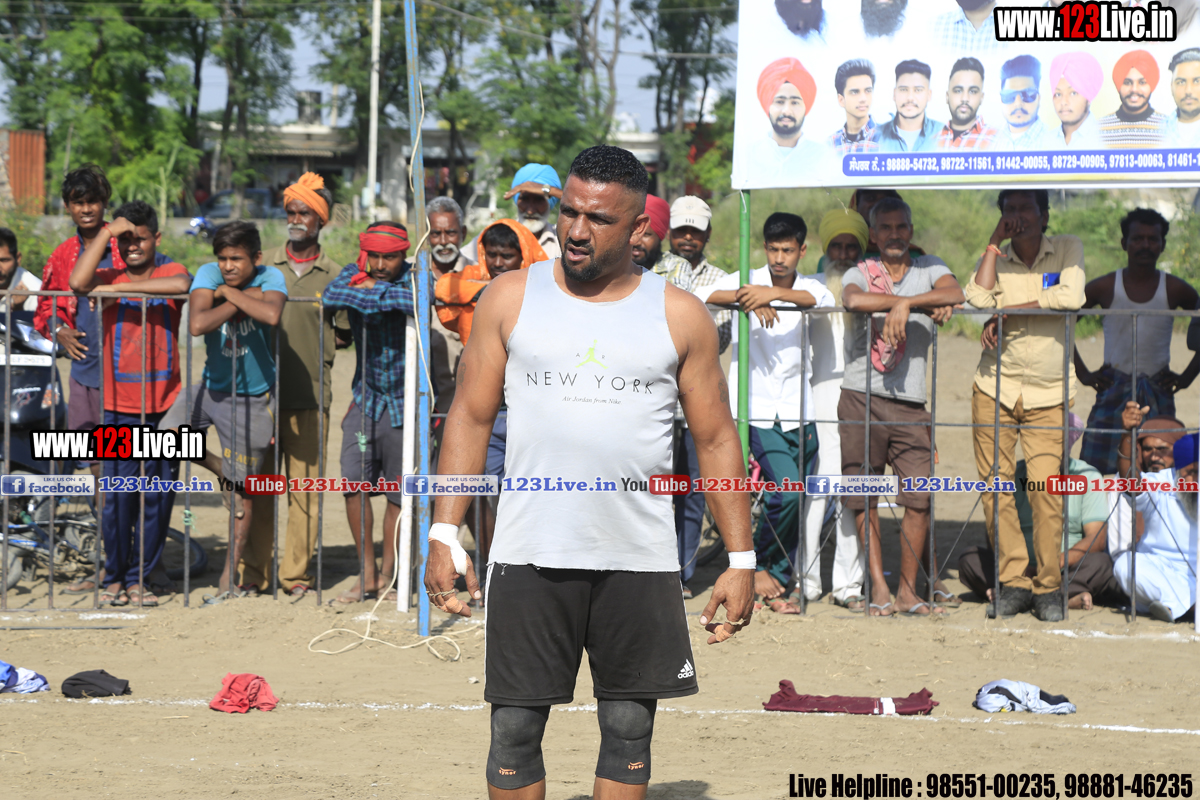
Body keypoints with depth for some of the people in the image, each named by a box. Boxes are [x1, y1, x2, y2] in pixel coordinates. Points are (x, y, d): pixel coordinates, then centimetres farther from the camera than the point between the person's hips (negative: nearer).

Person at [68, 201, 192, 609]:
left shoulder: (170, 271, 5)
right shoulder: (108, 278, 4)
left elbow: (182, 285, -20)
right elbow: (78, 282, -19)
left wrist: (121, 287, -21)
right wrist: (106, 232, -12)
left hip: (164, 406, 1)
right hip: (119, 406, -1)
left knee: (158, 495, 3)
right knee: (119, 493, -5)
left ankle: (140, 578, 13)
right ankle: (114, 576, 8)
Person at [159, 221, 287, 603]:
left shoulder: (270, 278, -16)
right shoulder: (209, 274, -12)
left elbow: (271, 315, -38)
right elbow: (197, 324, -28)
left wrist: (229, 293, -27)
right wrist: (241, 301, -26)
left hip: (251, 397, -3)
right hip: (211, 385, 3)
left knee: (241, 487, 3)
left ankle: (234, 577, 15)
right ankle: (222, 471, 16)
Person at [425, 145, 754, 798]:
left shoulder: (679, 316, 5)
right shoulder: (512, 298, 6)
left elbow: (716, 439, 8)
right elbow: (471, 417, 7)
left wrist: (740, 559, 2)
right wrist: (444, 534, -2)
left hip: (640, 560, 0)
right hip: (529, 554, 0)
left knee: (629, 728, 5)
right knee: (515, 728, 1)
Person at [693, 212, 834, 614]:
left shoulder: (808, 288, 7)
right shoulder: (749, 281, 2)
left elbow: (823, 301, -17)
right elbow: (703, 294, -14)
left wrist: (773, 293, -31)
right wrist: (751, 301, -27)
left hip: (798, 412, 4)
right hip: (759, 410, -4)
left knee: (799, 502, 6)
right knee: (787, 492, -18)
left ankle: (777, 581, 19)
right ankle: (761, 564, 3)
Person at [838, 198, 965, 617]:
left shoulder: (929, 269, 13)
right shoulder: (859, 273, 8)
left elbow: (955, 293, -8)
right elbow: (854, 300, -17)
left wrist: (905, 303, -20)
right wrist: (924, 303, -16)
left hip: (910, 401, 1)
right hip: (860, 396, -1)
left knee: (919, 496, -7)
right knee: (864, 495, 0)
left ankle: (908, 589, 3)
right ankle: (878, 585, 7)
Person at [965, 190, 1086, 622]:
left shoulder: (1068, 249, 4)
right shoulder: (998, 258, 9)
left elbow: (1071, 298, -15)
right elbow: (978, 298, -11)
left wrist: (1006, 313, -12)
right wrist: (995, 242, -4)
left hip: (1048, 394, -2)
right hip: (995, 388, 2)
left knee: (1046, 488, -9)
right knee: (996, 487, -3)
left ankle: (1047, 586, 2)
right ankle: (1013, 582, 5)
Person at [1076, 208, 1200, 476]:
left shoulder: (1175, 290, 2)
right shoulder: (1105, 288, 0)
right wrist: (1082, 373, 3)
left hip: (1158, 393, 1)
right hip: (1113, 391, -1)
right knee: (1095, 473, -9)